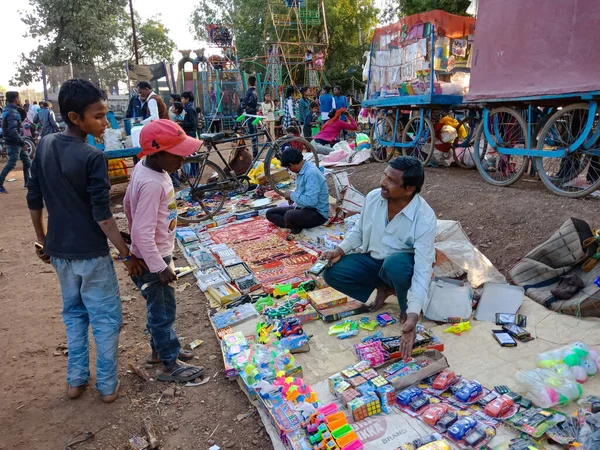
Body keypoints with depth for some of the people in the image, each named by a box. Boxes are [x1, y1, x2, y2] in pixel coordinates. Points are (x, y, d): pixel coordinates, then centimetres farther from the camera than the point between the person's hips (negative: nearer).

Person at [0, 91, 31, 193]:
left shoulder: (11, 110, 12)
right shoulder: (12, 113, -19)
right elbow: (12, 130, -27)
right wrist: (22, 142, -23)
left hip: (17, 142, 10)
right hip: (14, 143, -10)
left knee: (27, 161, 15)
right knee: (11, 164, -6)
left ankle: (27, 182, 23)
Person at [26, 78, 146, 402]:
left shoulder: (45, 145, 1)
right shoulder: (93, 158, -20)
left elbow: (34, 201, 7)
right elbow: (103, 217, -20)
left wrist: (43, 241, 18)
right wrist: (127, 254, -11)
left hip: (59, 250, 7)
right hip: (90, 253, -7)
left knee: (73, 313, 22)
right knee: (106, 318, 9)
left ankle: (76, 380, 32)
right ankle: (107, 385, 21)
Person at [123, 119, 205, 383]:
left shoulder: (143, 167, 0)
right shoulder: (152, 184, -30)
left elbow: (128, 203, 13)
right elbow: (143, 232, -30)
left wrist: (140, 235, 25)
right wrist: (160, 267, -24)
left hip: (155, 254, 9)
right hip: (152, 259, -9)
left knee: (160, 307, 24)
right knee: (163, 310, 6)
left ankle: (159, 348, 42)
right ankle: (170, 365, 23)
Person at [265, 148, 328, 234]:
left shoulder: (311, 173, -23)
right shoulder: (303, 169, 6)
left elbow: (311, 201, -32)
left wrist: (292, 195, -17)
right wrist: (293, 197, 2)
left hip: (317, 213, -10)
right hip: (303, 208, 10)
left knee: (289, 216, -38)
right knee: (270, 213, 3)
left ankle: (296, 226, -8)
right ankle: (295, 225, -14)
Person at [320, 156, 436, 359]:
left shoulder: (424, 218, -29)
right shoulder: (373, 197, -14)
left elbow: (422, 270, -32)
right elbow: (359, 231, 6)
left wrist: (413, 316, -41)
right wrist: (340, 250, -13)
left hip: (401, 264, -4)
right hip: (373, 260, 5)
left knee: (395, 264, -41)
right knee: (332, 273, -15)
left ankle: (406, 311, -10)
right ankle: (383, 288, 3)